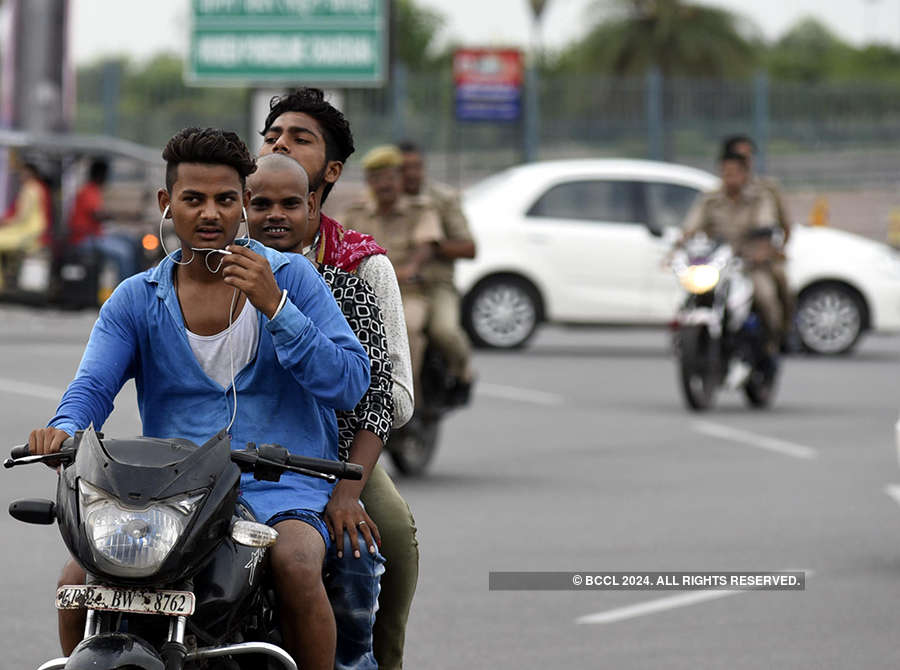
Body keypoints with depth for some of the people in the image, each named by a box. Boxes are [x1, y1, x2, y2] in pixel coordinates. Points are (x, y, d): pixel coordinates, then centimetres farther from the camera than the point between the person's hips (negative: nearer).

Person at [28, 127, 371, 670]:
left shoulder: (291, 278, 5)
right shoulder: (136, 300, 11)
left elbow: (350, 384, -4)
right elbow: (93, 386, -1)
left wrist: (274, 306, -15)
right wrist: (63, 431, -25)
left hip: (280, 487, -2)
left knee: (294, 563, -35)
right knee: (79, 579, -21)